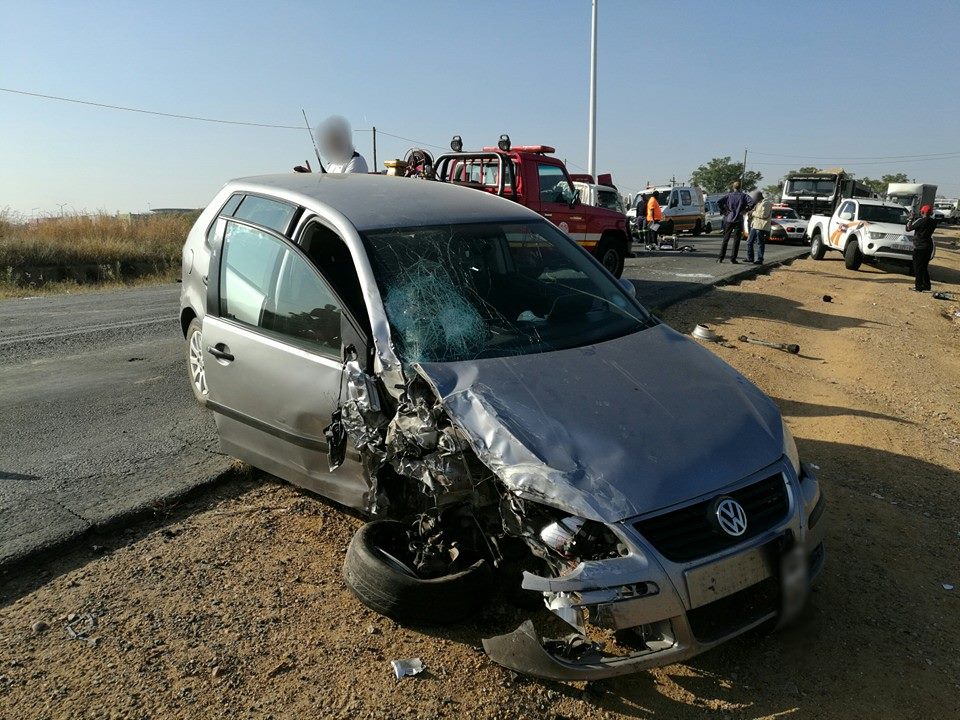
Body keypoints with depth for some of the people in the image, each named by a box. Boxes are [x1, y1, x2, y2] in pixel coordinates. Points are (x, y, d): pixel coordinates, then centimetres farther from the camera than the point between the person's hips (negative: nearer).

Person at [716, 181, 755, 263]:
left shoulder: (729, 195, 2)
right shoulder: (744, 195, 0)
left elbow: (719, 202, -11)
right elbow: (751, 203, -15)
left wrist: (724, 211, -2)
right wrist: (745, 211, -2)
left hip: (729, 220, 1)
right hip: (738, 220, -1)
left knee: (725, 239, 8)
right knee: (736, 240, 4)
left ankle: (720, 258, 4)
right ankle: (733, 258, 0)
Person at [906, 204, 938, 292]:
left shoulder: (920, 221, -16)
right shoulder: (933, 222, 3)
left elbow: (908, 228, -10)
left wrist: (911, 219, 4)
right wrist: (916, 219, 11)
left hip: (919, 247, -7)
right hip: (929, 247, 7)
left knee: (918, 267, 0)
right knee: (924, 267, 17)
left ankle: (919, 287, -2)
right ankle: (926, 286, 20)